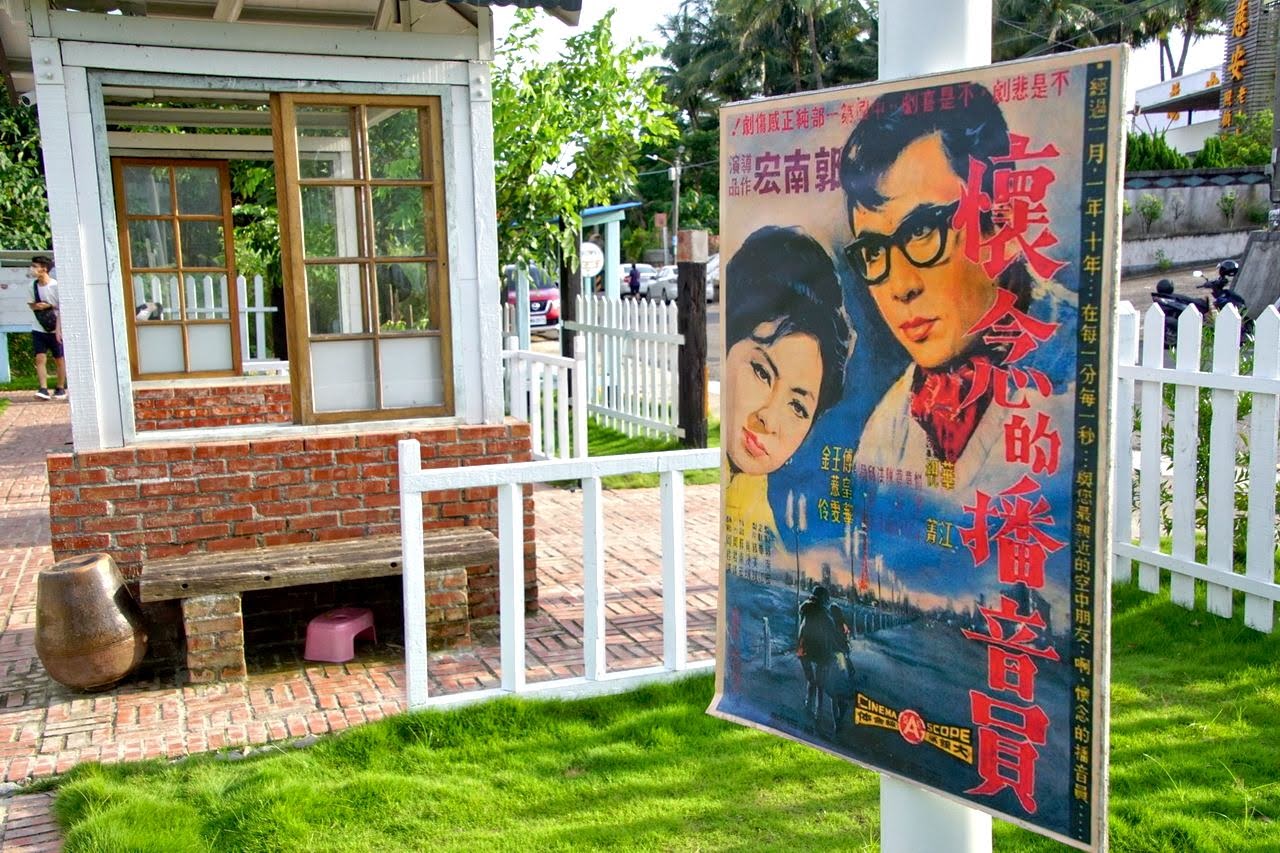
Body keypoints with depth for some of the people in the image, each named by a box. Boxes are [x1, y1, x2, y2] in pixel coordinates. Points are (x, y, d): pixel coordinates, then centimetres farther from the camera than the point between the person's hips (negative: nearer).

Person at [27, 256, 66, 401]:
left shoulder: (55, 285, -13)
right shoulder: (33, 285, 2)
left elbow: (62, 308, -11)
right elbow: (31, 303, 14)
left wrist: (59, 328, -18)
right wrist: (36, 306, -10)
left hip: (55, 329, -4)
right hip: (38, 329, 4)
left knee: (59, 359, 6)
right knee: (40, 358, -8)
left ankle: (60, 388, 18)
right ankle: (43, 389, -12)